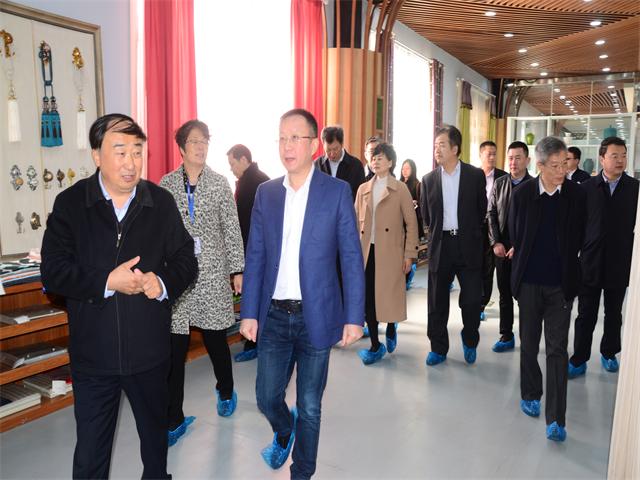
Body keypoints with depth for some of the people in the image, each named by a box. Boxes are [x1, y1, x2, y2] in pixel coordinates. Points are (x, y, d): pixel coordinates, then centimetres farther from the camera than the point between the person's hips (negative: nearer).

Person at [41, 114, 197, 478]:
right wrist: (107, 282, -22)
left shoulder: (162, 202, -2)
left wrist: (163, 283, -19)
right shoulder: (70, 204, -5)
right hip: (93, 351, -1)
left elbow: (186, 261, 1)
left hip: (150, 349, 2)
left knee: (155, 432, 24)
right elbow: (53, 271, -10)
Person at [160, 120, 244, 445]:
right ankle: (174, 419, 13)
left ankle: (225, 391, 39)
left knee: (215, 339, 11)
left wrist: (237, 269, 1)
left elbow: (232, 229, 2)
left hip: (212, 272, 0)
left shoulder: (220, 184, 2)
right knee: (175, 347, 1)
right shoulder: (166, 184, 3)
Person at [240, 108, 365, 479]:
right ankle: (283, 433, 47)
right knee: (267, 397, 13)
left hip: (316, 317, -2)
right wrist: (249, 312, 1)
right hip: (274, 316, 3)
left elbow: (352, 259, -5)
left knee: (310, 406, 10)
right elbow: (255, 257, 5)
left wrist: (354, 317, -9)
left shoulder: (337, 191, -5)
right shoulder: (266, 192, 4)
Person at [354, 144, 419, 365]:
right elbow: (357, 222, 12)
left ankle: (391, 328, 34)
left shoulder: (400, 189, 0)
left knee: (389, 295, 3)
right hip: (366, 252, 3)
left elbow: (411, 223, -1)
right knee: (367, 298, 2)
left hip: (390, 252, -3)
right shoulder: (363, 189, 11)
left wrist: (409, 254, -6)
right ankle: (375, 346, 15)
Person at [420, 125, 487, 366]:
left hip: (468, 246, -2)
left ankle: (470, 341, 27)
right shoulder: (429, 179, 5)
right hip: (440, 245, 2)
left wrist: (468, 232, 11)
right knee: (437, 301, 8)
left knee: (472, 299, 0)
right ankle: (438, 348, 23)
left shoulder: (475, 175, -1)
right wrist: (438, 233, 11)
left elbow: (481, 210, 7)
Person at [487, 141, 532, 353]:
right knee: (505, 294, 10)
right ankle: (506, 337, 20)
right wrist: (495, 242, -3)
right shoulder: (499, 183, 7)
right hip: (502, 248, 4)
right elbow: (491, 214, 7)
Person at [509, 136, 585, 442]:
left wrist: (565, 266, 6)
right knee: (529, 344, 14)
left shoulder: (577, 195, -6)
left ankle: (556, 419, 3)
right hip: (529, 282, 1)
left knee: (557, 350, -1)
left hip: (560, 284, -1)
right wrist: (524, 263, 9)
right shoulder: (522, 194, -5)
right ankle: (530, 395, 34)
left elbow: (579, 238, 3)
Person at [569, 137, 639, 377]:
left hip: (620, 265, 1)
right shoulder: (587, 188, -2)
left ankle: (609, 354, 34)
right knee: (586, 315, 6)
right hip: (590, 264, -1)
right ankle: (579, 361, 15)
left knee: (614, 314, 16)